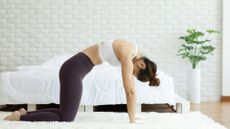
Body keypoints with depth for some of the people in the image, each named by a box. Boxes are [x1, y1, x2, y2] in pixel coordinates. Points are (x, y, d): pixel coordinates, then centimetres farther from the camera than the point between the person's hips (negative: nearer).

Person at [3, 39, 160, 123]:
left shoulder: (134, 52, 10)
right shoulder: (127, 56, -19)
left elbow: (130, 88, 15)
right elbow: (130, 91, -19)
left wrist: (132, 115, 17)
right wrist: (132, 121, -13)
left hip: (74, 68, 10)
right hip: (74, 70, -10)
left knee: (66, 113, 15)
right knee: (65, 120, -10)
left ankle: (25, 113, 19)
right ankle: (20, 117, -1)